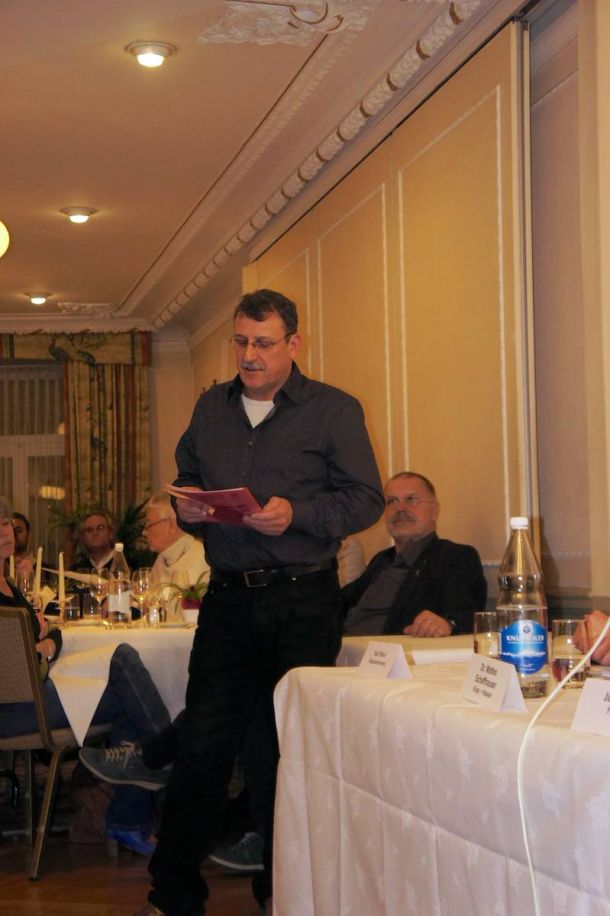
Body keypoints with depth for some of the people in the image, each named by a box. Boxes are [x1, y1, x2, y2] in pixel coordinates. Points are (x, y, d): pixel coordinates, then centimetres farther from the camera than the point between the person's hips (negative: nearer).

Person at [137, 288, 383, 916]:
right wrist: (186, 508, -1)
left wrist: (296, 514, -19)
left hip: (304, 602, -3)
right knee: (202, 744, 1)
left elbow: (365, 499, -5)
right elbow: (186, 480, 22)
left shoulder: (333, 410, 0)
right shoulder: (211, 407, 14)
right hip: (228, 598, 3)